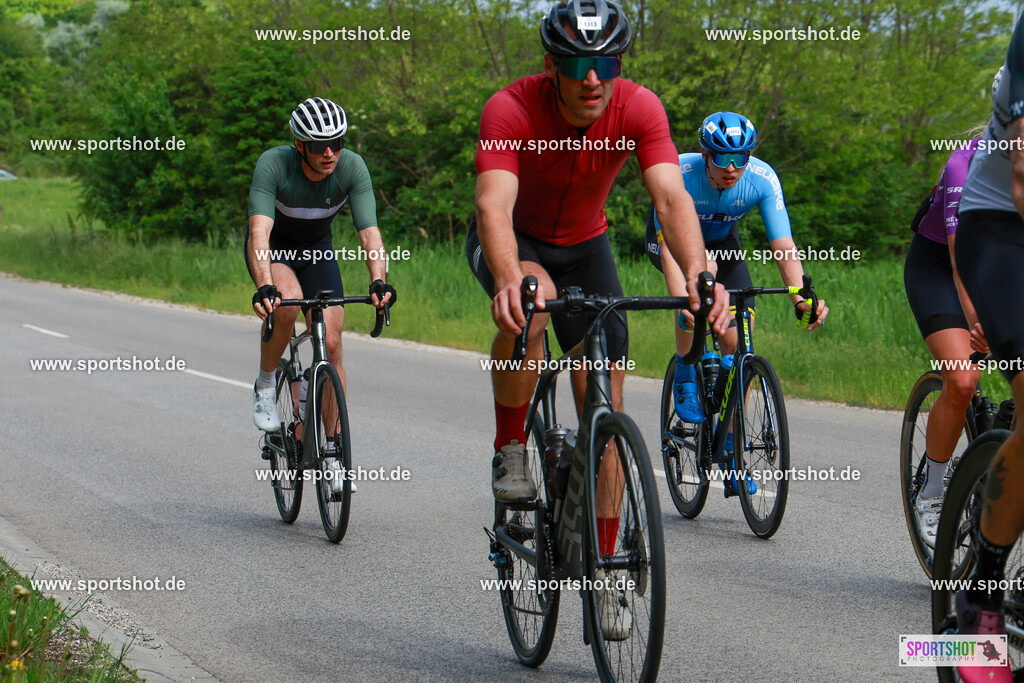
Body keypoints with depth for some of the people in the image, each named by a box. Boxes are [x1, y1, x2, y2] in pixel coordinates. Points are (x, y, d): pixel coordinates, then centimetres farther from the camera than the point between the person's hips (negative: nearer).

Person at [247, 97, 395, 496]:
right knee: (288, 301, -35)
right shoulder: (274, 164, -33)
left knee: (331, 343, -9)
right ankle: (265, 386, -9)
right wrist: (264, 287, -59)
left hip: (317, 249, 3)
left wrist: (379, 281, -51)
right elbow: (259, 231, -43)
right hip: (273, 249, -2)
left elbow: (369, 231, -33)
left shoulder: (352, 168, -26)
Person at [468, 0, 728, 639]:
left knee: (605, 402, -5)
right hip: (512, 241, -3)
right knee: (533, 299, -39)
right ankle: (510, 451, -17)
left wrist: (698, 271, -57)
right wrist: (508, 279, -65)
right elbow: (494, 204, -46)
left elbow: (671, 196, -38)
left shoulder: (639, 108, -26)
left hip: (585, 245, 3)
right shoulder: (511, 109, -33)